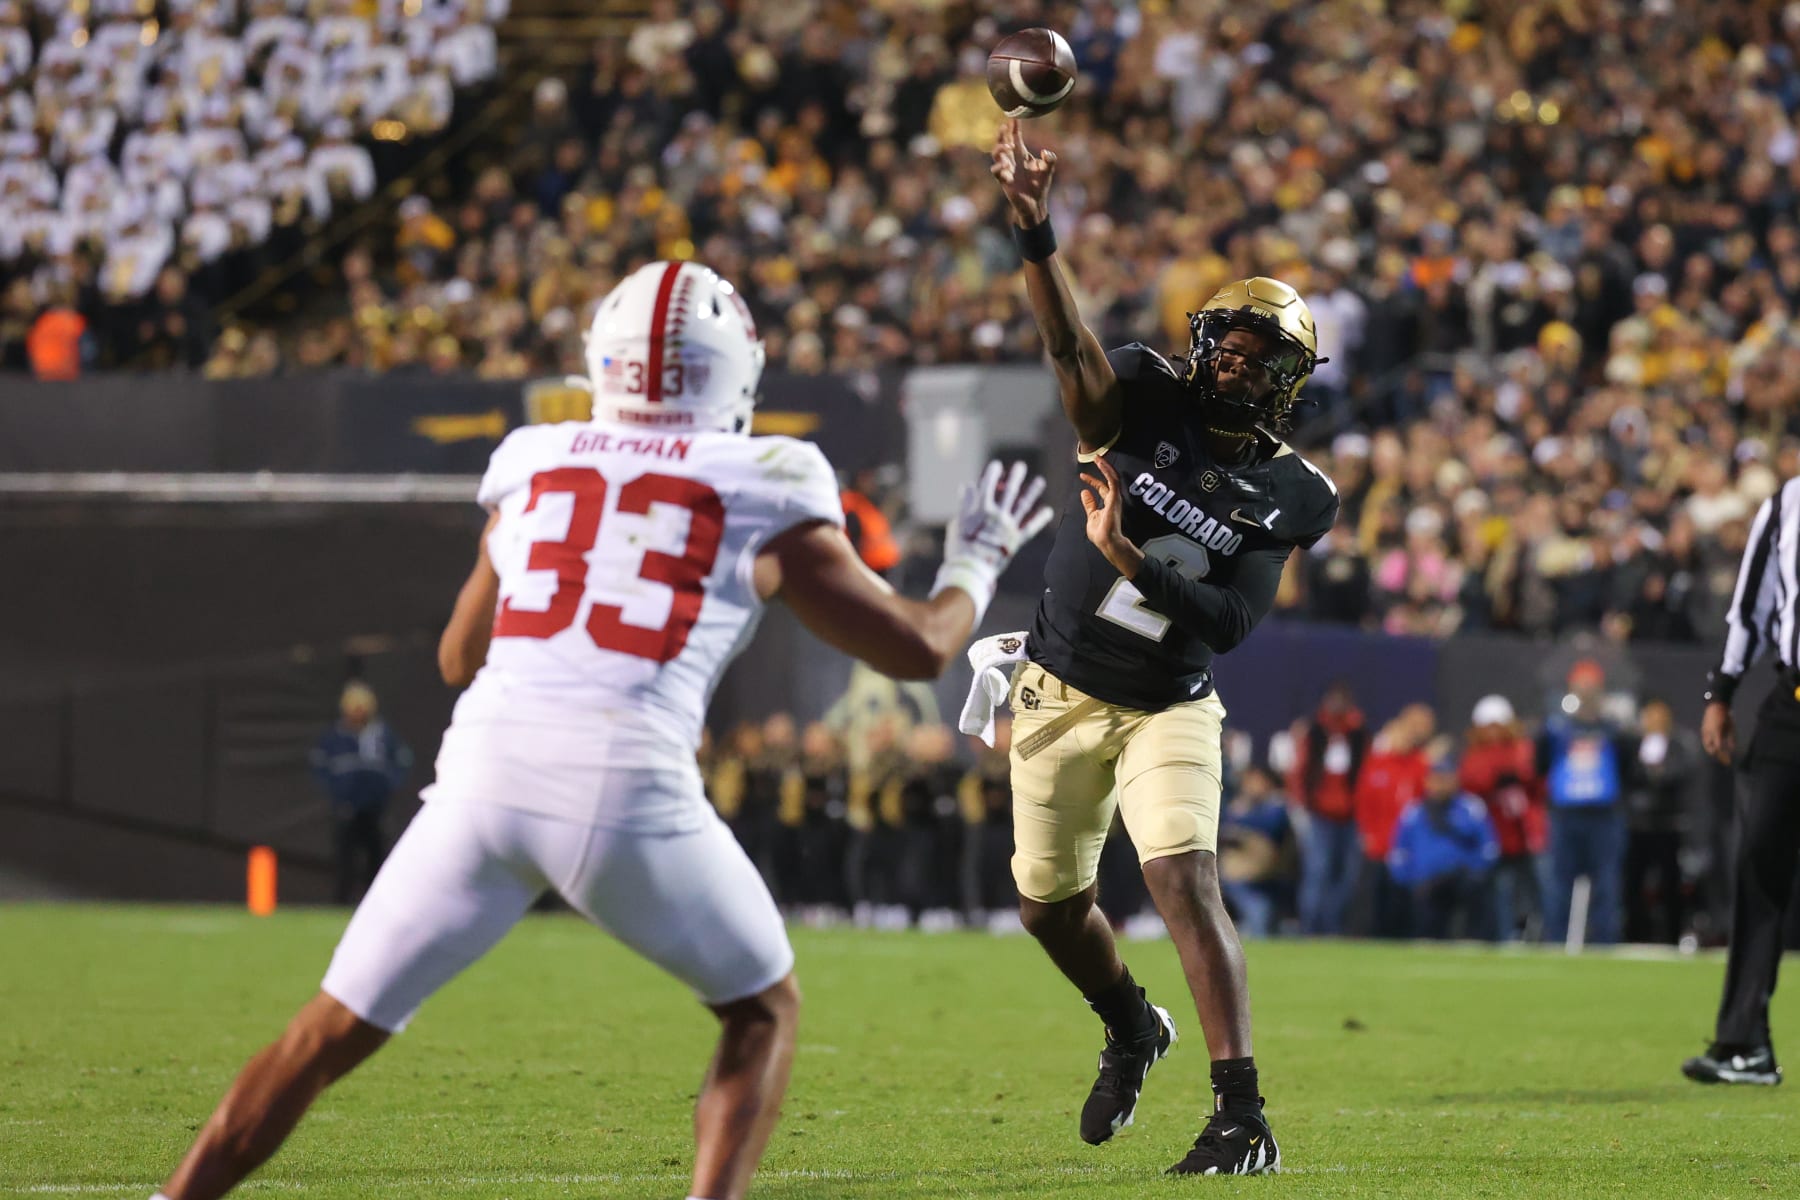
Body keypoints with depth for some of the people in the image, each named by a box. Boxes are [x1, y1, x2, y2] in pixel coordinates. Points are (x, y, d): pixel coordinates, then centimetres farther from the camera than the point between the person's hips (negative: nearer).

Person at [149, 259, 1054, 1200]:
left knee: (332, 1035, 13)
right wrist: (974, 564, 37)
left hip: (488, 767, 2)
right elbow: (919, 648, 18)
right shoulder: (763, 495, 10)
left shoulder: (532, 464, 19)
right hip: (628, 783, -2)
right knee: (764, 1010, 21)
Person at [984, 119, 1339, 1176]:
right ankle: (1132, 1028, 44)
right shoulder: (1148, 402, -8)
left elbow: (1230, 622, -17)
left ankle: (1243, 1115, -22)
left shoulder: (1286, 496, -10)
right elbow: (1073, 346, -28)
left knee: (1187, 882, -21)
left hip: (1168, 710, -3)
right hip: (1061, 693, 3)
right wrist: (1035, 231, -45)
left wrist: (1128, 559, -29)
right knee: (1050, 900, 13)